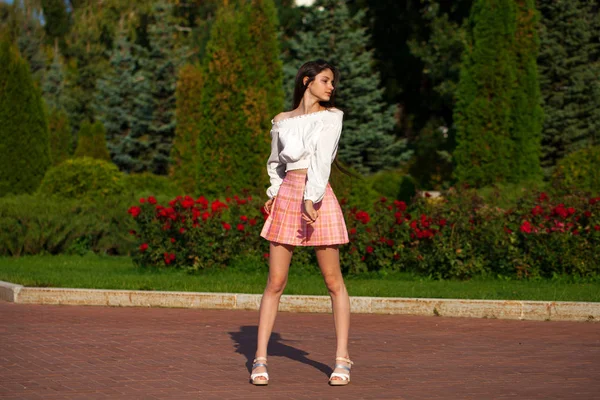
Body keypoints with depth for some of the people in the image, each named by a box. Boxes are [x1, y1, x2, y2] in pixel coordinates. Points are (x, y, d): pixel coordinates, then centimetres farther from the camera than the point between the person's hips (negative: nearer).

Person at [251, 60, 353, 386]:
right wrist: (275, 192, 8)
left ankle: (342, 358, 5)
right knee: (275, 282, 0)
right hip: (287, 196, 2)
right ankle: (260, 358, 3)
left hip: (319, 197, -2)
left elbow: (322, 157, -9)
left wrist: (311, 198, -21)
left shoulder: (332, 116, 5)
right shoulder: (281, 121, 12)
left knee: (333, 281, -1)